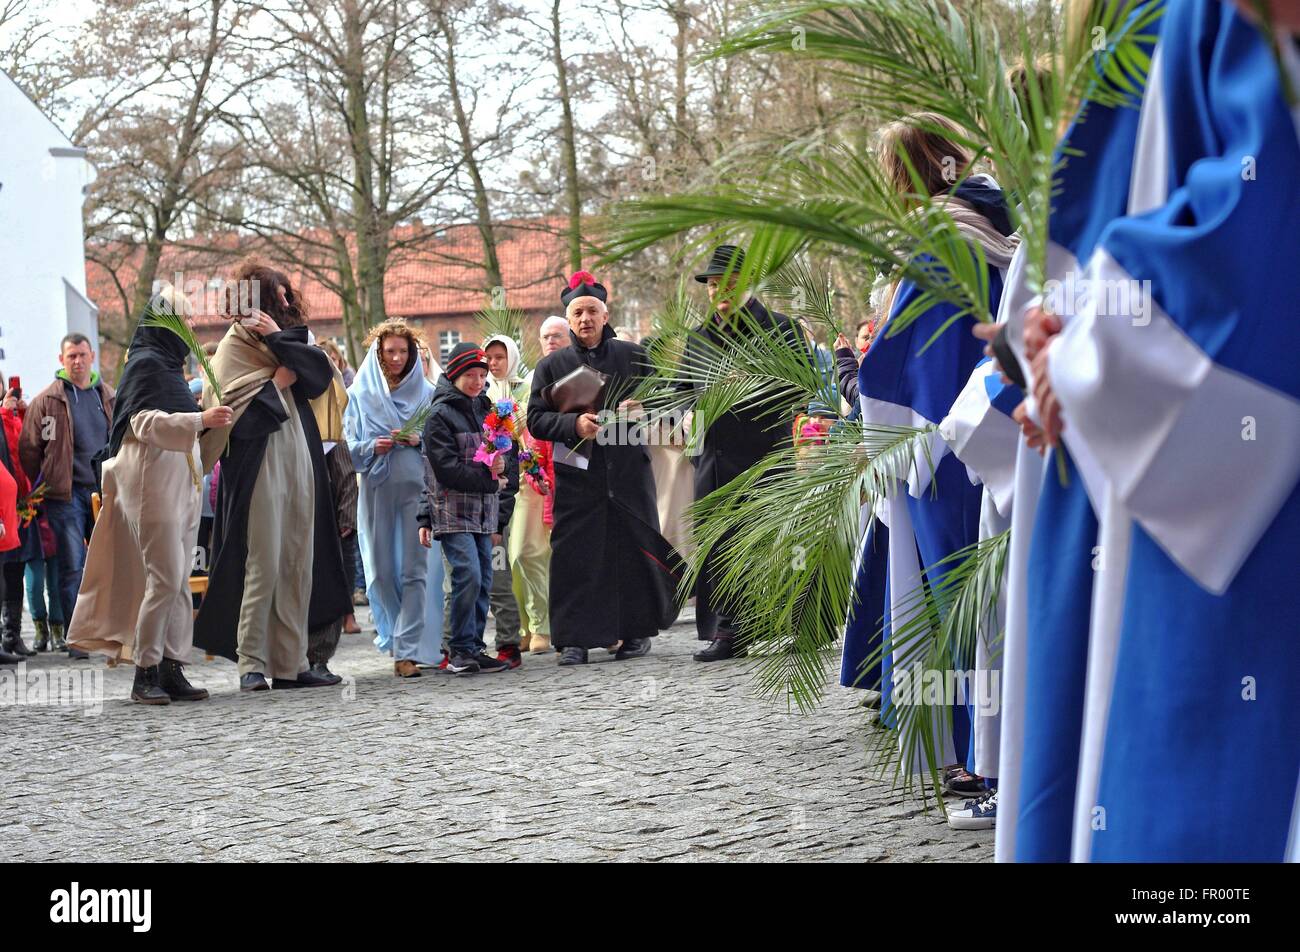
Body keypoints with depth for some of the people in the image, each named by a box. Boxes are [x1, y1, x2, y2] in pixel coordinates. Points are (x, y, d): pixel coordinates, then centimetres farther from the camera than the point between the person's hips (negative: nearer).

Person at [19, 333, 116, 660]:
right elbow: (28, 448, 2)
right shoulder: (48, 400, 1)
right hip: (67, 494, -3)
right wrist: (44, 486, 1)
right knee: (72, 566, -5)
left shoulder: (108, 397, 12)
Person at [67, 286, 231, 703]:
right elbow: (145, 422, -21)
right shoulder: (146, 363, -9)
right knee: (164, 578, -11)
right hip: (154, 483, -9)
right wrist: (200, 420, -30)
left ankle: (172, 669, 5)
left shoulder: (167, 363, 18)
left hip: (180, 484, 9)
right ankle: (145, 673, -7)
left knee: (178, 579, 5)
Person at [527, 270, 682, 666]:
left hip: (628, 470, 0)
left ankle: (637, 631, 14)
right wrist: (574, 425, -14)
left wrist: (640, 409, -11)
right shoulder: (552, 365, 9)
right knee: (574, 555, -5)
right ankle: (574, 639, -1)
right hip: (576, 474, 0)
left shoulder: (632, 356, 10)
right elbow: (535, 419, 4)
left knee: (634, 550, 2)